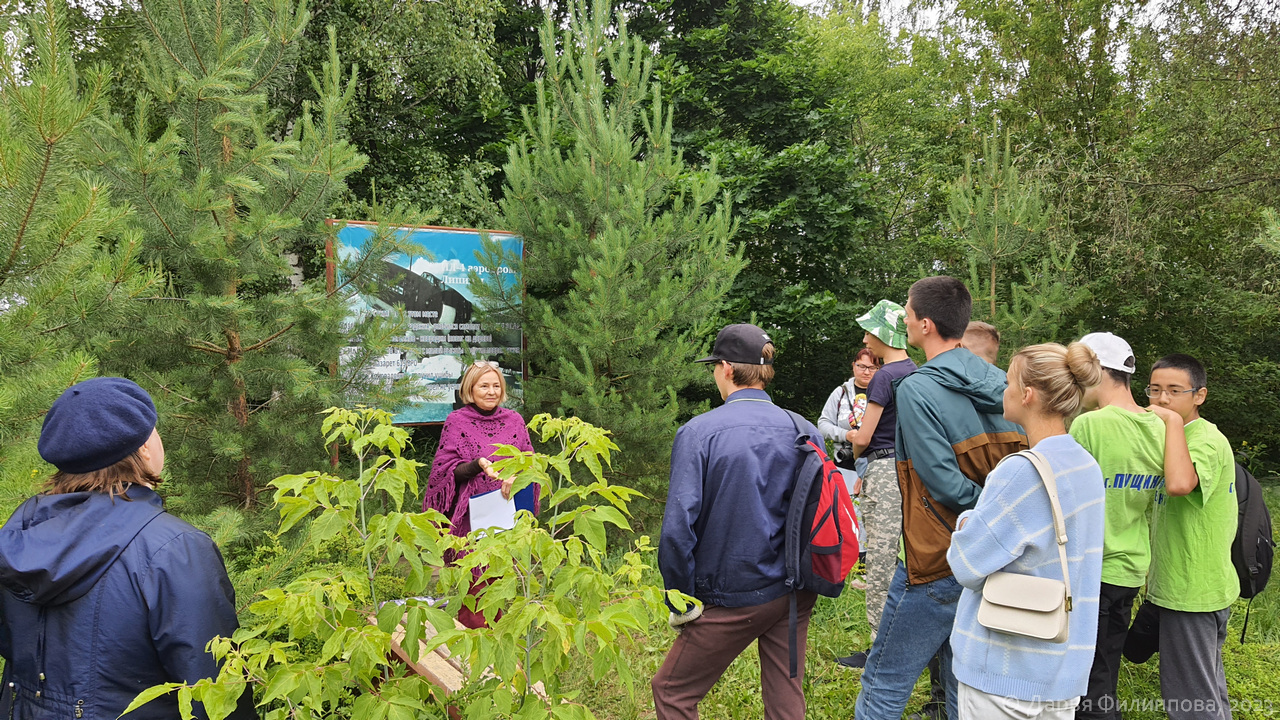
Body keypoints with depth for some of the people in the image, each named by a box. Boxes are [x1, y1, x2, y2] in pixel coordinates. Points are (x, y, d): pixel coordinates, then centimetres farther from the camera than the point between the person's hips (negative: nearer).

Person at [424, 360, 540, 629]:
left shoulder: (514, 420, 8)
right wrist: (478, 464, -20)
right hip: (470, 514, -3)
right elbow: (446, 472, -3)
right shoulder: (456, 422, 0)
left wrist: (515, 475, -11)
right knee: (474, 580, -5)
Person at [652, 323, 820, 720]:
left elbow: (678, 527, -19)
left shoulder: (698, 432, -14)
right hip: (795, 596, 5)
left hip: (734, 599, -5)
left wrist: (681, 602, -8)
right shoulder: (804, 431, -1)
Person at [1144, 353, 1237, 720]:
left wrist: (1173, 420, -34)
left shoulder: (1206, 440, -21)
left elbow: (1180, 484, -43)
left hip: (1191, 592, -10)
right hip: (1191, 588, 10)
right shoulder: (1185, 436, 11)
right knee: (1209, 691, 22)